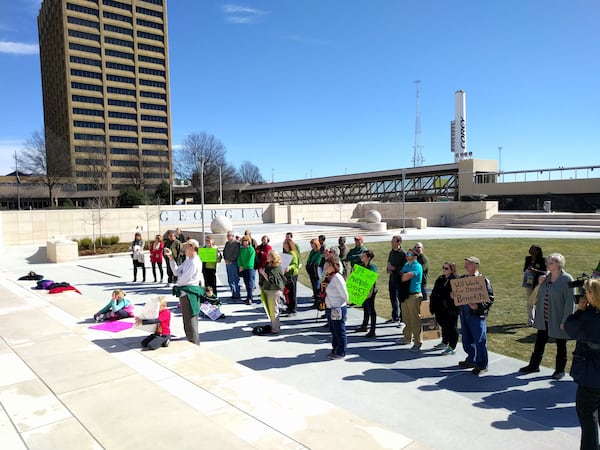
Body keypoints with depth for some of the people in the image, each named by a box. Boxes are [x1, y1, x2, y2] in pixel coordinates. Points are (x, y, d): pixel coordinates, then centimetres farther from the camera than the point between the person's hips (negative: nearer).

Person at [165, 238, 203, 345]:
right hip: (184, 292, 10)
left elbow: (185, 278, -20)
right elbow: (176, 272, 15)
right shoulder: (188, 260, 14)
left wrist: (178, 284, 1)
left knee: (190, 320, -3)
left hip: (189, 293, -10)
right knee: (187, 320, 18)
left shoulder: (195, 262, -17)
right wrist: (171, 257, 12)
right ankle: (192, 343, 30)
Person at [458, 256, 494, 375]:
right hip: (464, 312, 7)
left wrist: (478, 306, -24)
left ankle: (482, 365, 14)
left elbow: (490, 298, -12)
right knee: (466, 339, 16)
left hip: (477, 314, -7)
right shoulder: (462, 279, 9)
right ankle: (471, 360, 33)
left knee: (479, 340, 1)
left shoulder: (483, 280, -11)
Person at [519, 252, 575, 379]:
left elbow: (570, 302, -16)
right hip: (543, 319, 6)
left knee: (561, 345, 13)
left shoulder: (566, 279, -16)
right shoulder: (546, 277, 3)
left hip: (557, 320, -6)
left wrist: (564, 321, -18)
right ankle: (533, 365, 30)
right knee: (539, 343, 16)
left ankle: (560, 370, 29)